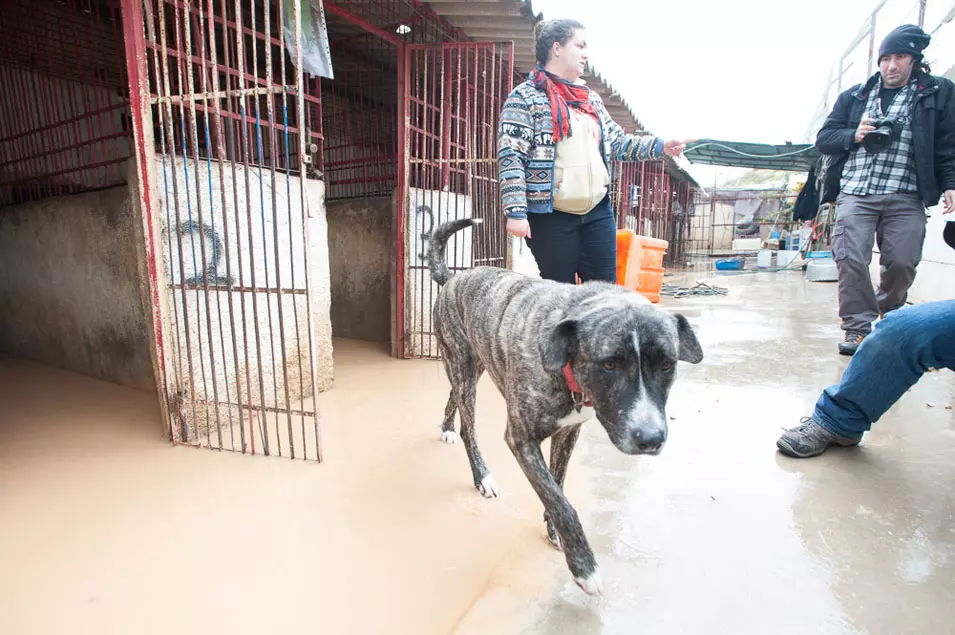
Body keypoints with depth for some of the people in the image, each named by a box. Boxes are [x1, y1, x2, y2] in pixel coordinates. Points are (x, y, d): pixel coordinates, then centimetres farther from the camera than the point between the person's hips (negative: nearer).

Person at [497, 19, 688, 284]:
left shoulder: (591, 98, 17)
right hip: (551, 216, -6)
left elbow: (618, 142, 21)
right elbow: (510, 158, -12)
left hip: (598, 211, 6)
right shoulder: (525, 97, -3)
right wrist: (516, 211, -20)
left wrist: (660, 146, 8)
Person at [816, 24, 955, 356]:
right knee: (850, 259, -13)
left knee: (902, 262, -5)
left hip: (905, 196, 0)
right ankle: (858, 327, -4)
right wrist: (854, 135, -5)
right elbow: (823, 138, 14)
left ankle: (888, 318, 22)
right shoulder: (853, 96, 18)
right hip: (855, 193, 0)